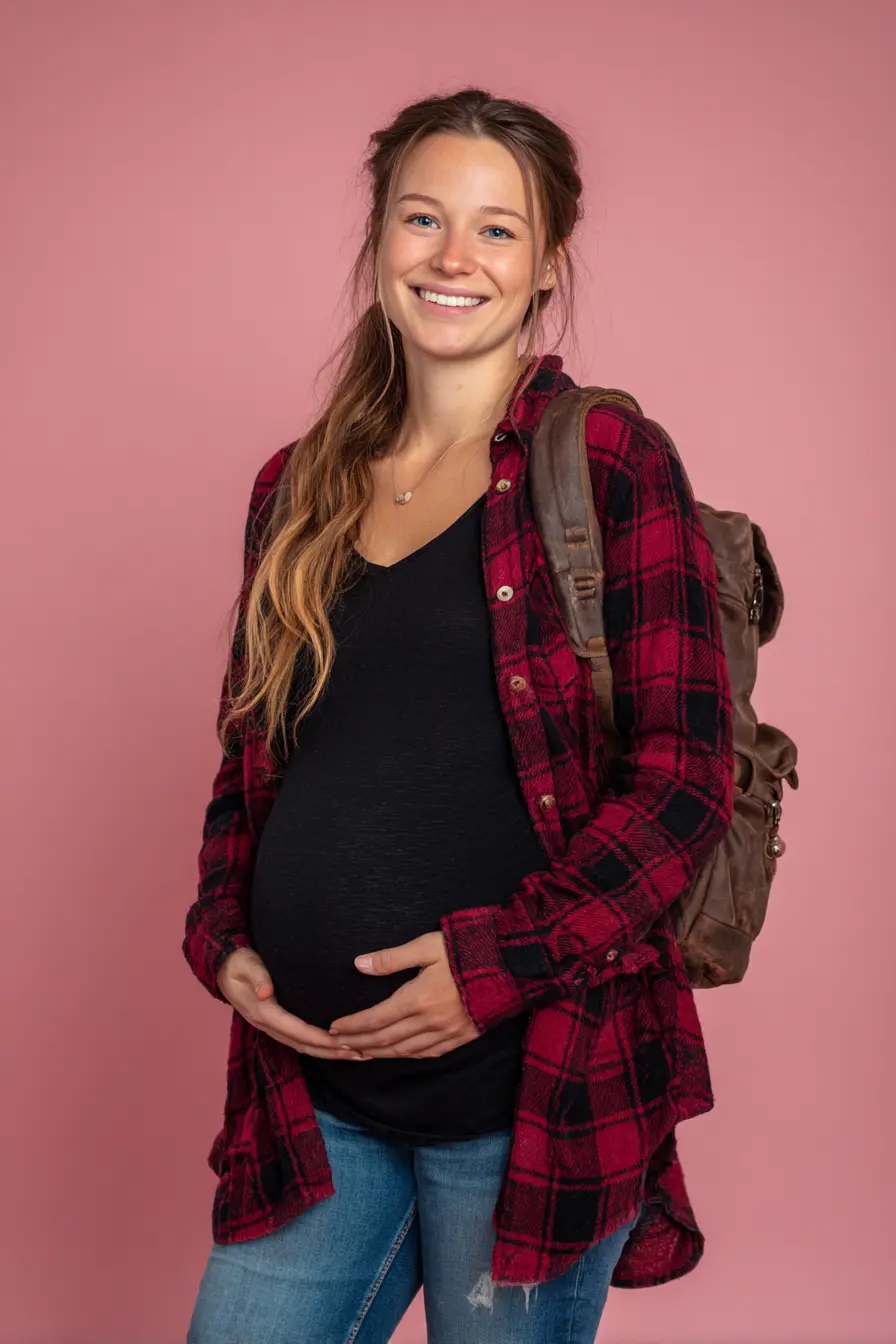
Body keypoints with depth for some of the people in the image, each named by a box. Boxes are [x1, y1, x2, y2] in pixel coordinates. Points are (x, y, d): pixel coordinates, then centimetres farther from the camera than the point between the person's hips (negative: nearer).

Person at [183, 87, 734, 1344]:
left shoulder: (608, 464, -5)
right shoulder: (300, 487, 10)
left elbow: (688, 771, -10)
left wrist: (500, 962, -16)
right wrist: (224, 937, 1)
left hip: (530, 1091, -4)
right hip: (312, 1084, 5)